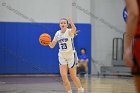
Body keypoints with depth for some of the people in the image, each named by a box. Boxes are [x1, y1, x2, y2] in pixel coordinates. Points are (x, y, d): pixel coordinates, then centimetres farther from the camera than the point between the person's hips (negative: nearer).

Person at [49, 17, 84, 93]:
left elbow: (74, 29, -40)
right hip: (62, 56, 4)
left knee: (73, 76, 3)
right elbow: (52, 45, 6)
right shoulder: (57, 33, 2)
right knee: (63, 76, -9)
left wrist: (71, 22, -60)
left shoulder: (69, 31, -14)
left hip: (71, 55, -4)